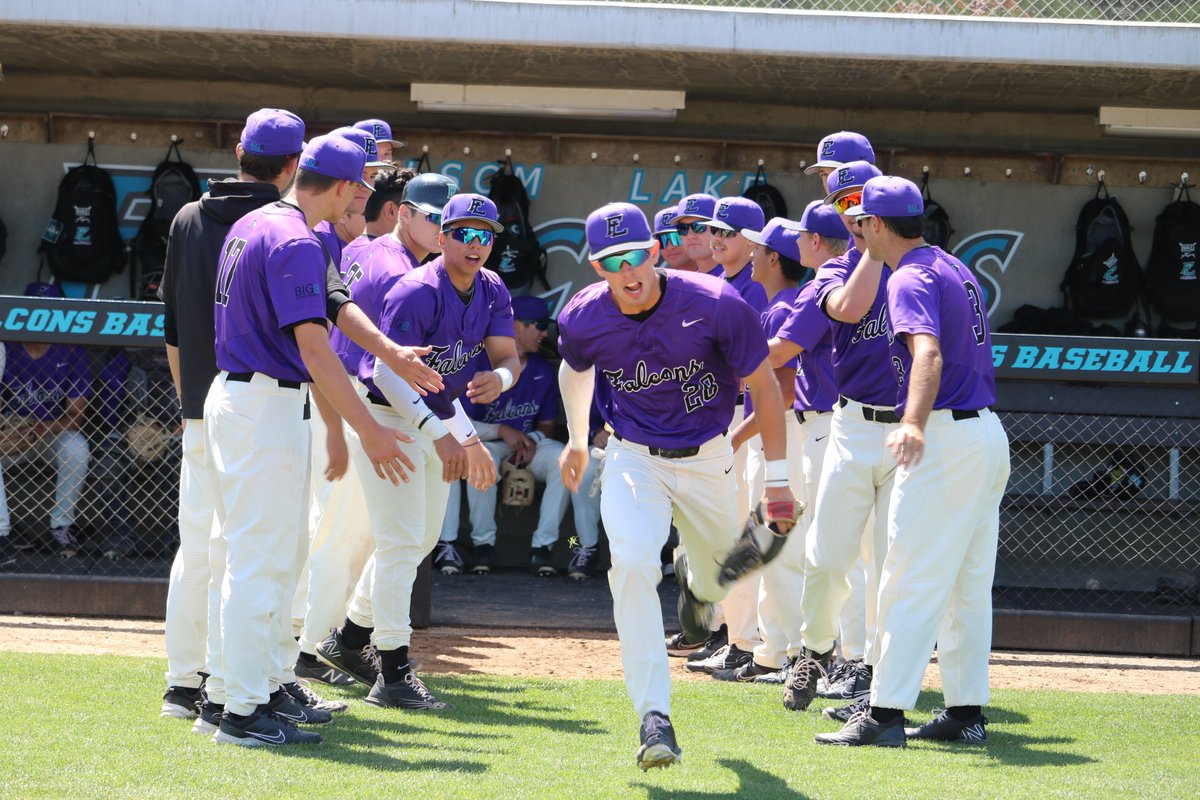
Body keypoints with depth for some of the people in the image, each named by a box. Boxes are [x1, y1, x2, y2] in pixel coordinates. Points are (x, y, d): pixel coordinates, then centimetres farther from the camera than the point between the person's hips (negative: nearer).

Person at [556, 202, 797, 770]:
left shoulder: (715, 306, -24)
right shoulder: (583, 319, -16)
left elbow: (763, 386, -11)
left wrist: (777, 477, -8)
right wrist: (576, 441, 25)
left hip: (707, 460, 0)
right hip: (632, 459, 0)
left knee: (723, 572, 19)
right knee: (632, 563, -25)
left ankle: (697, 580, 61)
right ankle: (654, 718, -25)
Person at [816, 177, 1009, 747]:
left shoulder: (912, 279, -14)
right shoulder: (954, 268, 16)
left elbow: (928, 353, -32)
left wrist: (915, 425, -47)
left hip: (947, 438, -10)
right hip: (989, 435, 10)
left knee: (911, 582, -9)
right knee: (968, 584, 13)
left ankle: (886, 714, -11)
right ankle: (967, 710, 16)